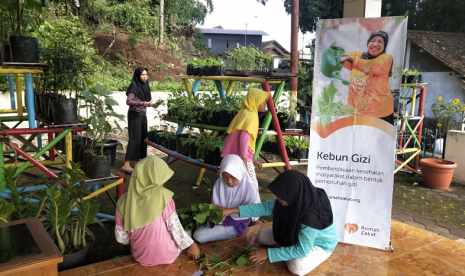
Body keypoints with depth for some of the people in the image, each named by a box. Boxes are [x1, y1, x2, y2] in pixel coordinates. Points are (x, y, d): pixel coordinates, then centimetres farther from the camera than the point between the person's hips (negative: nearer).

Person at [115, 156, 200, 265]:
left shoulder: (123, 202, -13)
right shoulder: (162, 196, -25)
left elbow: (121, 238, -4)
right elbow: (175, 227, -17)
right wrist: (191, 245, -1)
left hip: (140, 257, 4)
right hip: (166, 255, -4)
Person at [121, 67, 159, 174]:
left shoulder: (145, 86, 11)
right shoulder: (134, 86, -11)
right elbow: (128, 101, -17)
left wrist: (151, 104, 2)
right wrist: (141, 103, -28)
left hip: (143, 115, 8)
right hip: (135, 115, -8)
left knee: (142, 138, 8)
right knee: (134, 138, -11)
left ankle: (138, 161, 17)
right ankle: (126, 164, -9)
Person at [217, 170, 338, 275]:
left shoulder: (312, 215, -42)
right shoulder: (296, 199, -22)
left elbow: (302, 250, -34)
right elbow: (266, 207, -13)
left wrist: (268, 253, -30)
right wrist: (231, 210, -16)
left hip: (320, 244, -6)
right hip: (298, 233, 6)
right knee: (262, 235, 0)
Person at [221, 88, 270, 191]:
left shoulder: (242, 113, 17)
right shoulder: (252, 115, -9)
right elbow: (244, 138, -22)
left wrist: (252, 159, 23)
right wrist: (244, 161, -24)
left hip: (232, 156, 9)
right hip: (241, 158, -9)